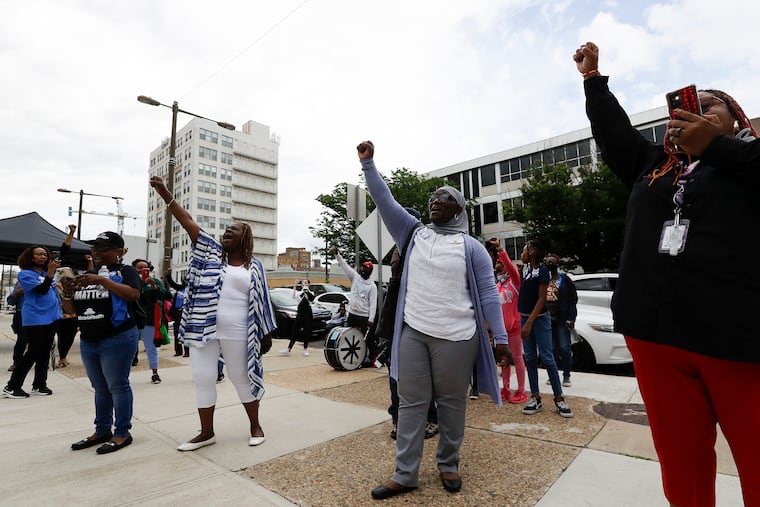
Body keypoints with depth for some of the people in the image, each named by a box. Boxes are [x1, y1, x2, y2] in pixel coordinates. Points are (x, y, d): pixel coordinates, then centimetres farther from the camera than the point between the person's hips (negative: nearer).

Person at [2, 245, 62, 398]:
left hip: (51, 317, 7)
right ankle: (11, 387, 8)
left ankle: (39, 385, 20)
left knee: (45, 352, 10)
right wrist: (50, 273, -25)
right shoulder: (25, 274, -8)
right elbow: (42, 290, -19)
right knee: (33, 353, -5)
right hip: (34, 319, -7)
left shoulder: (47, 272, 10)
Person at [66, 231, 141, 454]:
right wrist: (67, 292, -3)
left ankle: (122, 433, 11)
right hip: (88, 342, 7)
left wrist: (102, 280, -25)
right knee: (100, 389, 15)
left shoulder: (125, 271, -5)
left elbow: (134, 294, -23)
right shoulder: (86, 275, 14)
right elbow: (71, 308, 18)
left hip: (117, 340, -7)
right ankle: (102, 431, 26)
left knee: (117, 387, 1)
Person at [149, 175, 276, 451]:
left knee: (241, 377, 9)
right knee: (203, 378, 9)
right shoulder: (212, 252, 8)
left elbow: (261, 302, 3)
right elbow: (188, 222, -1)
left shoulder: (254, 266, 3)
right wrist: (166, 195, -9)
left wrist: (266, 333, 2)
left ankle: (255, 425, 27)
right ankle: (207, 432, 26)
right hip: (203, 328, 3)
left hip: (237, 333, -2)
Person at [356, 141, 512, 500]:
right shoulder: (414, 233, 11)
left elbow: (488, 295, 0)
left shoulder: (472, 247, 3)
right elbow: (384, 201, 6)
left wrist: (501, 338, -4)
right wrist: (368, 163, -2)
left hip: (455, 338, -2)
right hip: (412, 333, 3)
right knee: (411, 403, 8)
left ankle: (448, 465, 32)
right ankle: (405, 474, 20)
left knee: (451, 403, 10)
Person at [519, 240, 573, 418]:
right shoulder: (526, 268, 7)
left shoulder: (542, 269, -12)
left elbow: (542, 299, -15)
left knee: (547, 359, -5)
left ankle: (559, 399, 5)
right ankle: (535, 398, 12)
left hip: (540, 319, -7)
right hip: (524, 317, 7)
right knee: (530, 358, 6)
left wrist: (529, 323, -18)